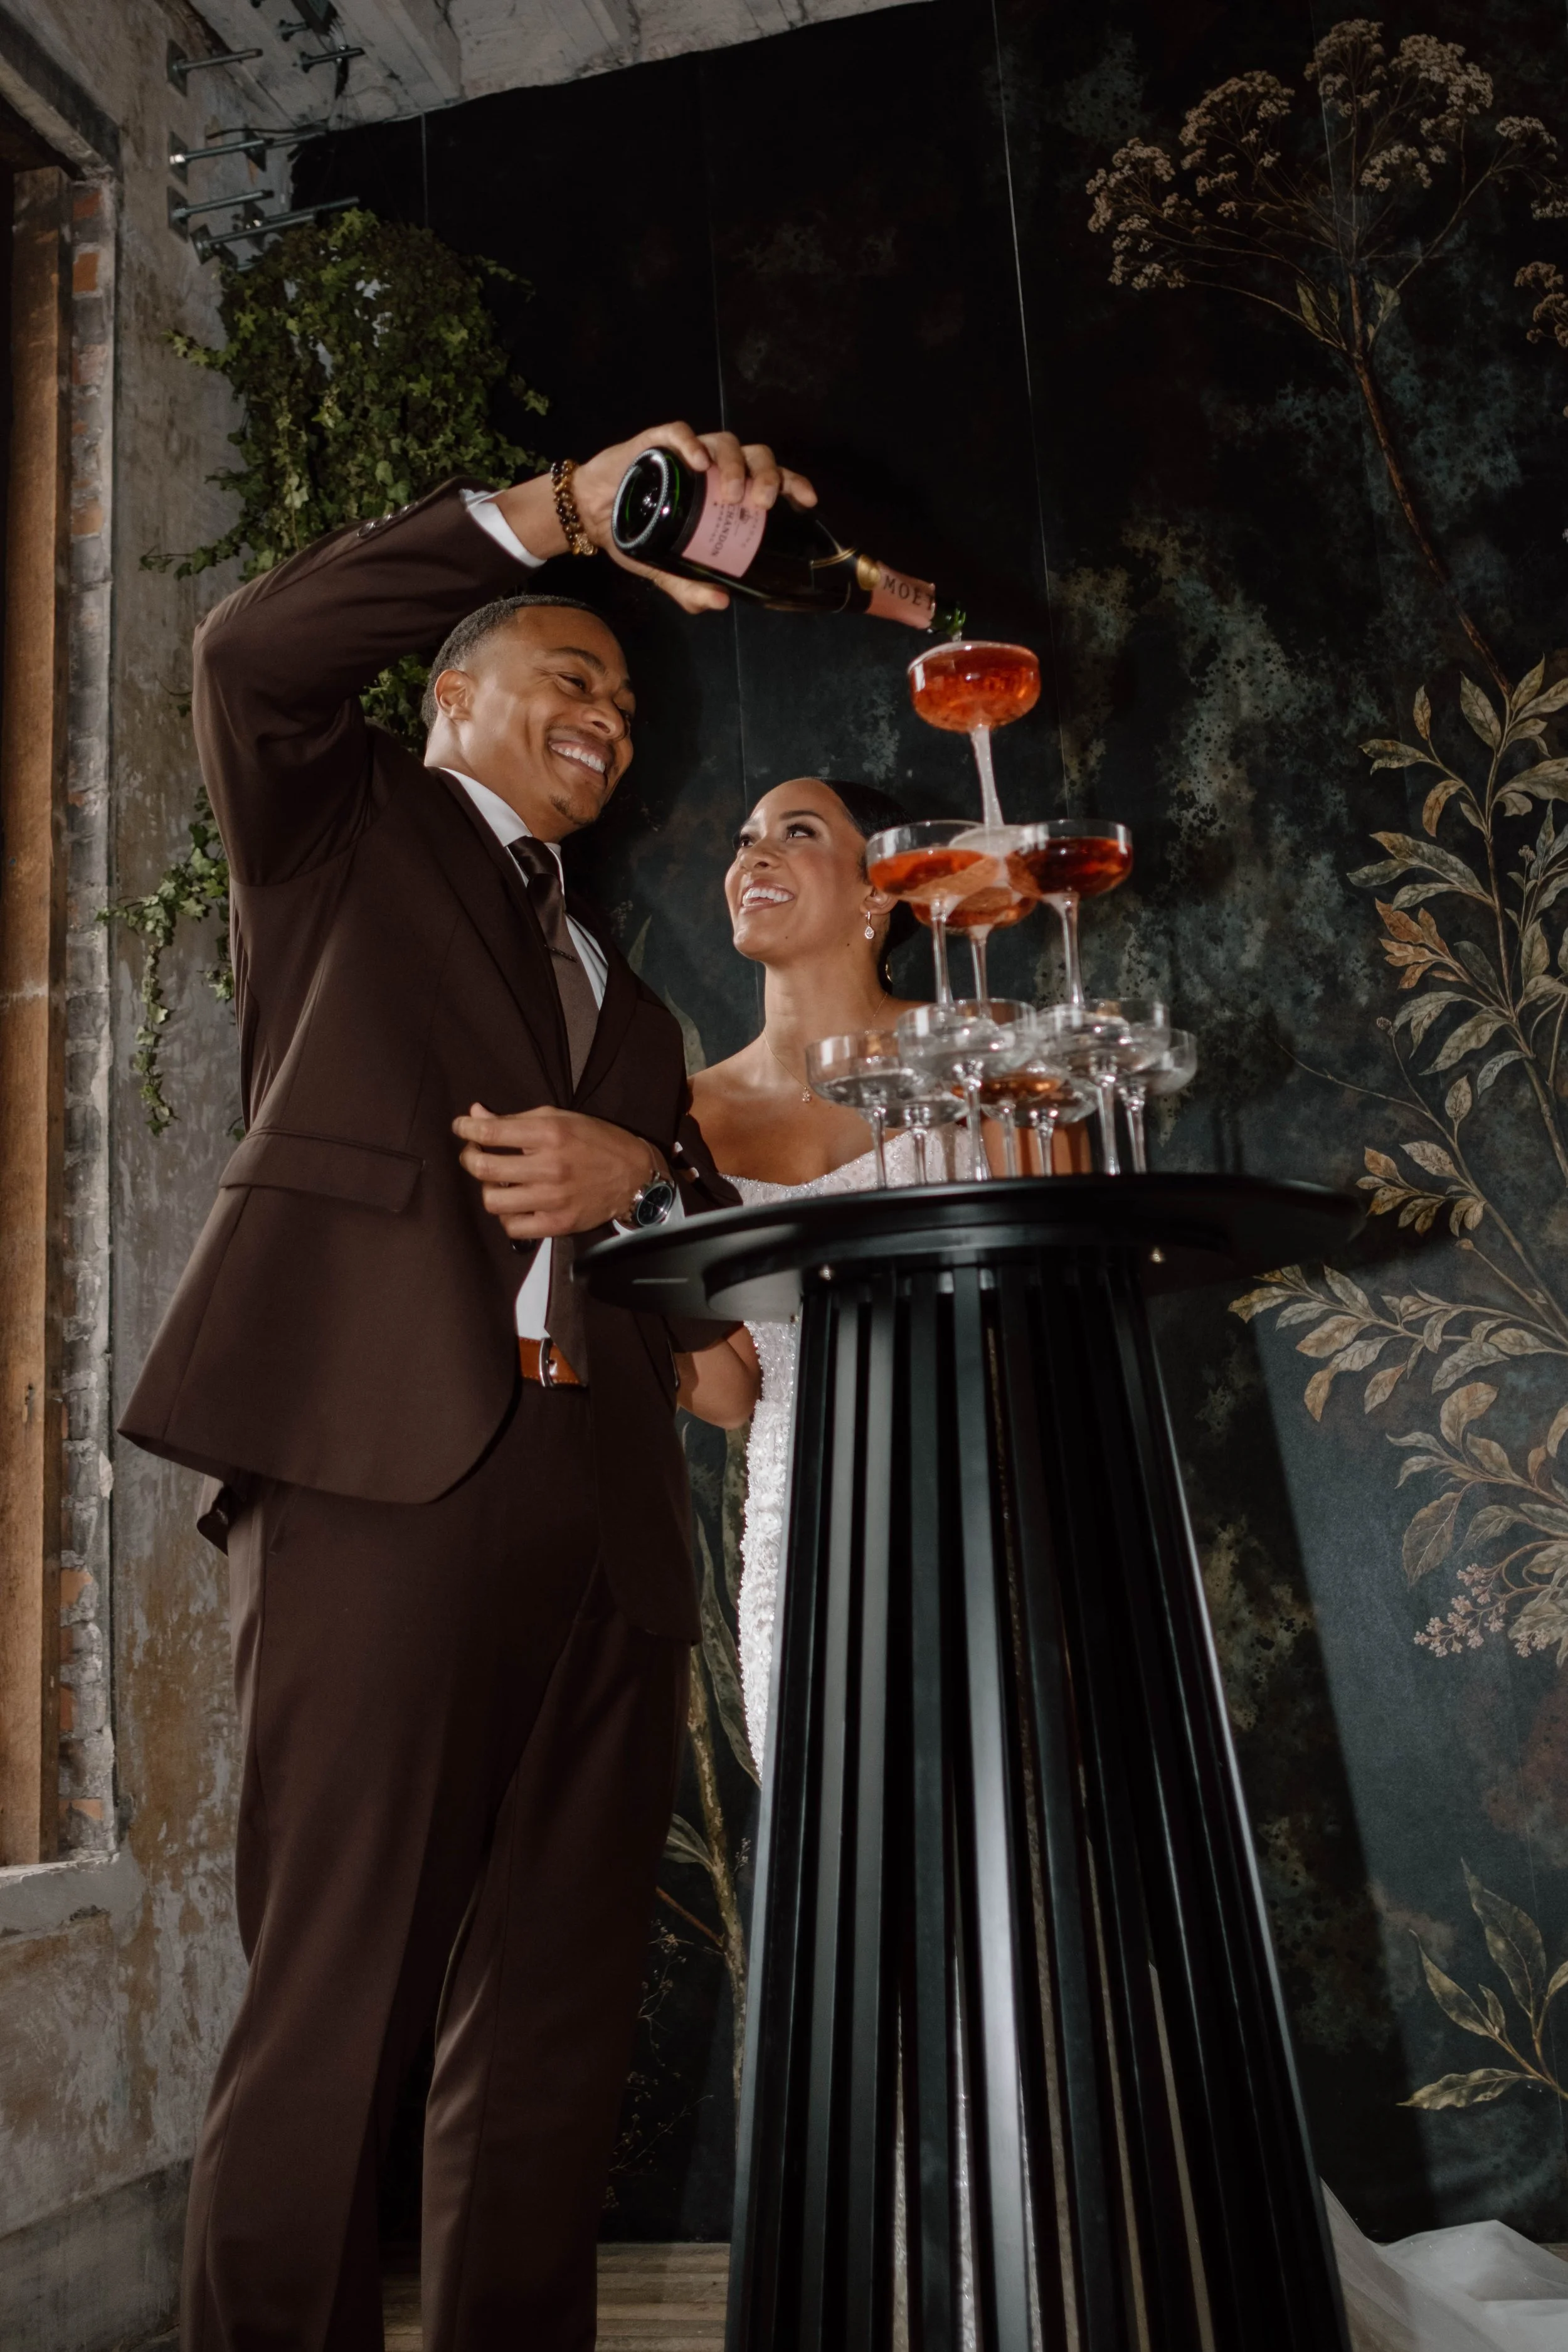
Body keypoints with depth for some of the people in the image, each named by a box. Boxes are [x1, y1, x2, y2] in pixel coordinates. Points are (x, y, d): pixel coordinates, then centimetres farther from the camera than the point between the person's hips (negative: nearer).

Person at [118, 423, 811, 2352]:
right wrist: (564, 510, -8)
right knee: (334, 2002, -7)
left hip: (604, 1515, 6)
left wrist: (642, 1174, 0)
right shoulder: (342, 832, 16)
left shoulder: (623, 993, 29)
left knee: (556, 2030, 8)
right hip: (384, 1463, -5)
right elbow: (251, 651, -5)